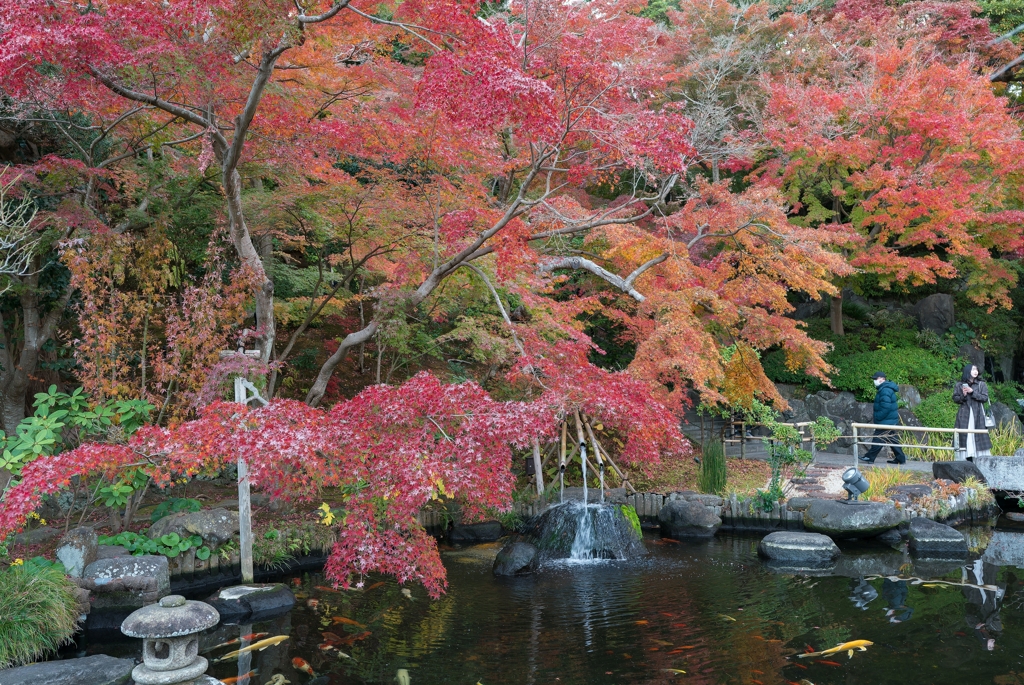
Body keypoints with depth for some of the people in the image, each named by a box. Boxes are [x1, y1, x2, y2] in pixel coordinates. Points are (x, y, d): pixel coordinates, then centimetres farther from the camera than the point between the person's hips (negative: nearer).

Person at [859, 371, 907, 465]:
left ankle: (870, 457, 1)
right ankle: (900, 458, 17)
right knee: (892, 439, 13)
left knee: (878, 438, -4)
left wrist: (878, 418, -19)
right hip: (890, 420, 11)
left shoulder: (885, 390, -19)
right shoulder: (883, 389, 15)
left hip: (886, 421, -11)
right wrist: (878, 418, 17)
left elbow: (885, 407, -25)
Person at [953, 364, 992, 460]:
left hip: (978, 415, 0)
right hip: (965, 415, 0)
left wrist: (972, 392, -11)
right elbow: (955, 398, 6)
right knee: (965, 436, -5)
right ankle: (968, 458, -3)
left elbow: (985, 398, -1)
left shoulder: (981, 384, 8)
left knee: (979, 436, -4)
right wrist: (963, 395, -13)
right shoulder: (959, 385, 8)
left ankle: (982, 458, -4)